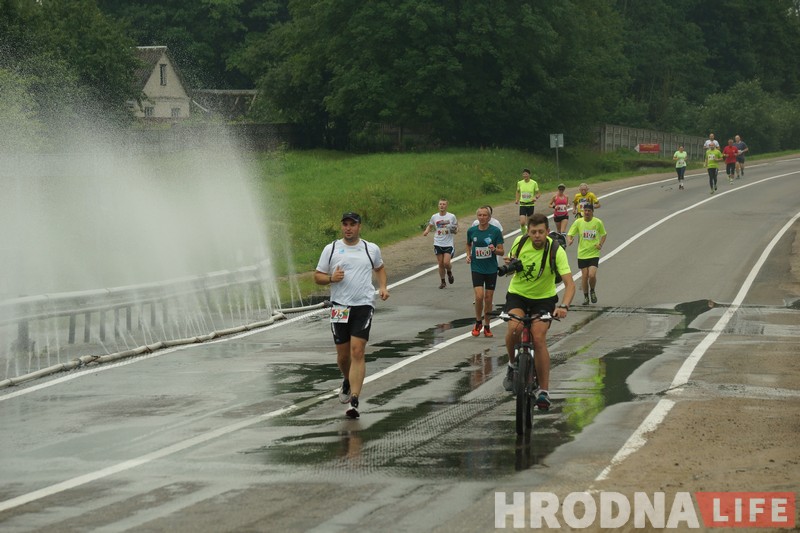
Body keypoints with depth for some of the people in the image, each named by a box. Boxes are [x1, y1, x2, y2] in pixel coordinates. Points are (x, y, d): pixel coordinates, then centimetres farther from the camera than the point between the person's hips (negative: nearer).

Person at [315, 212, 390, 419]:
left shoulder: (371, 249, 7)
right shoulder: (331, 249, 5)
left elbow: (380, 268, 26)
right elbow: (317, 277, 8)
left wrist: (383, 286, 8)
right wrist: (331, 278, -12)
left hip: (363, 305, -1)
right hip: (340, 306, 1)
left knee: (357, 352, -13)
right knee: (343, 353, 9)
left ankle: (354, 401, -17)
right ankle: (348, 381, 42)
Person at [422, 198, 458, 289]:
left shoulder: (451, 216, -4)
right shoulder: (434, 217, 2)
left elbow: (457, 226, 9)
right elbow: (430, 225, 17)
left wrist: (455, 230, -14)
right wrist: (426, 231, -3)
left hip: (449, 244, -2)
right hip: (438, 243, 2)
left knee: (446, 263, -14)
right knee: (441, 264, 5)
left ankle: (449, 273, 20)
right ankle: (443, 282, 21)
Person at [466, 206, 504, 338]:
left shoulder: (495, 231, -7)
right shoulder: (471, 231, -1)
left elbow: (501, 252, -3)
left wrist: (494, 249, -24)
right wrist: (468, 255, 2)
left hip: (491, 269, 0)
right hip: (477, 268, 0)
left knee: (488, 299, 6)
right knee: (479, 296, -14)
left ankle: (487, 326, 21)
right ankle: (478, 322, 7)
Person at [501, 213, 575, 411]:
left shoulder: (556, 251, -22)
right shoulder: (520, 242, -12)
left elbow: (569, 283, -29)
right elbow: (510, 262, 10)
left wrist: (564, 306, -48)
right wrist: (508, 264, -17)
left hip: (543, 298, -2)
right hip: (517, 294, 2)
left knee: (539, 339, -19)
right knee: (514, 327, -28)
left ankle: (544, 390, -8)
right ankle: (513, 365, 0)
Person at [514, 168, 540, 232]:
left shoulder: (534, 183, -5)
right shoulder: (519, 183, 1)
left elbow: (538, 193, 3)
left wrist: (535, 197, -19)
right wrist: (517, 199, 3)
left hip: (530, 205, 0)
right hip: (522, 205, 1)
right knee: (522, 223, -14)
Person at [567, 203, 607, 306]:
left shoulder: (598, 222, -3)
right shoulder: (578, 222, -2)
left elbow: (604, 235, 12)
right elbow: (569, 234, -1)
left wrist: (600, 244, -5)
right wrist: (569, 241, -24)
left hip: (594, 254, -1)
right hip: (582, 254, 1)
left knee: (592, 275, -15)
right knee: (584, 276, 3)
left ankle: (592, 291, 15)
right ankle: (586, 296, 23)